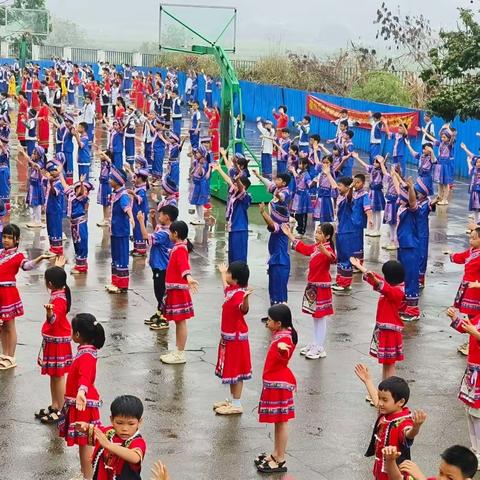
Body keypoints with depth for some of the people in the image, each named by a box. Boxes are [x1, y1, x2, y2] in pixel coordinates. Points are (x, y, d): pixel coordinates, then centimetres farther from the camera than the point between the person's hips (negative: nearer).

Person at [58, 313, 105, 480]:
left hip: (83, 403, -10)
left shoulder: (86, 355, -24)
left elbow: (85, 375, -43)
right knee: (83, 441, 18)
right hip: (79, 402, 10)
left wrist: (81, 391, -61)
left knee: (85, 441, -3)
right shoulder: (85, 350, 8)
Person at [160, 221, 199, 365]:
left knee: (180, 321, -4)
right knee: (178, 322, 15)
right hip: (174, 289, 10)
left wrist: (188, 277, -57)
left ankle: (180, 354, 0)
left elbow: (183, 264, -39)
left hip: (179, 290, -10)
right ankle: (177, 351, 22)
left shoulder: (180, 249, -18)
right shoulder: (178, 247, 13)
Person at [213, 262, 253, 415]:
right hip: (228, 337, 10)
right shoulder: (231, 290, 6)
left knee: (235, 371, -3)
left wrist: (246, 298, -65)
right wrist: (222, 273, 47)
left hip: (236, 338, -10)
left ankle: (237, 405, 4)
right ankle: (232, 401, 29)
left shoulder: (239, 293, -23)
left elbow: (243, 309, -44)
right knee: (230, 370, 18)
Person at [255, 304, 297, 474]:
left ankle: (280, 461, 4)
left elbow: (284, 356, -48)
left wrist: (282, 348, -68)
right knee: (278, 421, 18)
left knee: (281, 421, -2)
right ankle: (275, 455, 29)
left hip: (279, 384, -10)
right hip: (274, 382, 10)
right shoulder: (281, 334, 7)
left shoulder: (285, 338, -25)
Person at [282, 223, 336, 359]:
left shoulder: (327, 249, -19)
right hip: (312, 286, 9)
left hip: (322, 287, -9)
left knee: (321, 317, -3)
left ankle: (320, 348, 3)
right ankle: (315, 344, 26)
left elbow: (332, 258, -41)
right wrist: (289, 235, 30)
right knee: (315, 316, 16)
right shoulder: (315, 247, 8)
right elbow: (302, 247, 26)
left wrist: (324, 251, -61)